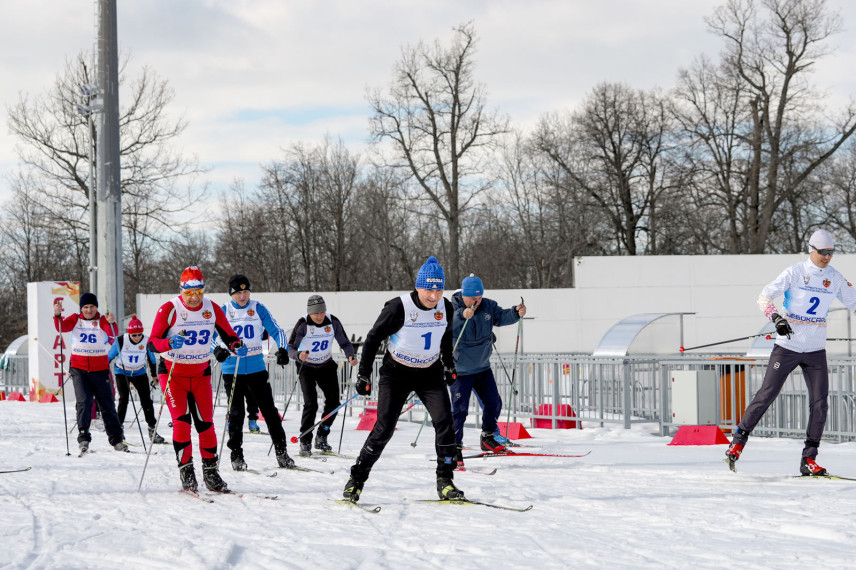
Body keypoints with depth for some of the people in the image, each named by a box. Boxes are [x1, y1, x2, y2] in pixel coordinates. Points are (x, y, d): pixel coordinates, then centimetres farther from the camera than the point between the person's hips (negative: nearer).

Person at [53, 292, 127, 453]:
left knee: (107, 404, 5)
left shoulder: (102, 321, 0)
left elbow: (111, 333, -19)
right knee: (83, 401, -13)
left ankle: (117, 439, 12)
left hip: (100, 369, 0)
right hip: (79, 369, 0)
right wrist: (58, 315, -32)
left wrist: (111, 323, -41)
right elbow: (61, 327, -12)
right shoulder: (75, 320, 4)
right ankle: (83, 437, -9)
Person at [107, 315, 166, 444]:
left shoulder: (147, 341, -15)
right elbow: (109, 357, -7)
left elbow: (152, 360, 2)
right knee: (124, 398, -16)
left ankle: (152, 430, 1)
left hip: (139, 372, 2)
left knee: (146, 399, -5)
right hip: (122, 372, -2)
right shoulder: (121, 341, -20)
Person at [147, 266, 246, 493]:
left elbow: (228, 335, 4)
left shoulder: (212, 309, -3)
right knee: (181, 421, -15)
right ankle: (185, 471, -8)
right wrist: (170, 343, -39)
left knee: (206, 423, 1)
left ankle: (211, 472, 11)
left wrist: (237, 346, -19)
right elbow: (152, 342, -17)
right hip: (172, 373, -3)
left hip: (200, 373, 3)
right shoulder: (169, 309, -15)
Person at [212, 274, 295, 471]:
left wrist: (282, 349, -15)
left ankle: (281, 452, 7)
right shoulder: (223, 311, 2)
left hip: (256, 368, 1)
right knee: (236, 413, 2)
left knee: (269, 410, 1)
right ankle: (236, 455, 12)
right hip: (232, 370, -1)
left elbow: (276, 330, 3)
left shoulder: (258, 309, 3)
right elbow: (212, 334, 2)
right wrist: (217, 349, -20)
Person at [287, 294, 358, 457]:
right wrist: (299, 355, -45)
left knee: (333, 401, -3)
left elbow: (345, 343, -6)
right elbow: (291, 347, -23)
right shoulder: (303, 324, -22)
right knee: (310, 404, -15)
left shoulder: (333, 322, -13)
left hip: (326, 366, 4)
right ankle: (305, 442, -5)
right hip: (307, 366, -4)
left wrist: (351, 356, -25)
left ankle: (321, 437, 14)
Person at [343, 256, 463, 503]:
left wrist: (449, 365, 20)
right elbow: (373, 338, -10)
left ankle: (445, 482, -6)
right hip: (397, 372, -4)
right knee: (384, 429, -10)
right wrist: (363, 374, -9)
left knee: (444, 421, -14)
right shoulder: (399, 307, -20)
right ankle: (356, 480, 3)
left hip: (430, 373, 4)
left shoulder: (445, 308, -6)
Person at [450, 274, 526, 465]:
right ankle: (454, 447, 0)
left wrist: (516, 313, -19)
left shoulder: (487, 306, -6)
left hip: (482, 367, 6)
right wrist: (462, 315, -60)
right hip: (459, 369, -6)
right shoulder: (452, 309, -22)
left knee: (494, 403, 10)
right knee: (460, 408, -9)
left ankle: (487, 438, 29)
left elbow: (501, 317, 2)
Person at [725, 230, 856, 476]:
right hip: (787, 347, -4)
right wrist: (776, 318, -29)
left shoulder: (835, 278, 5)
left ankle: (809, 460, 2)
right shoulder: (794, 272, -8)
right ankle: (738, 441, 9)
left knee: (819, 404, -4)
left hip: (816, 351, 4)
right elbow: (765, 296, -12)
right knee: (767, 395, -4)